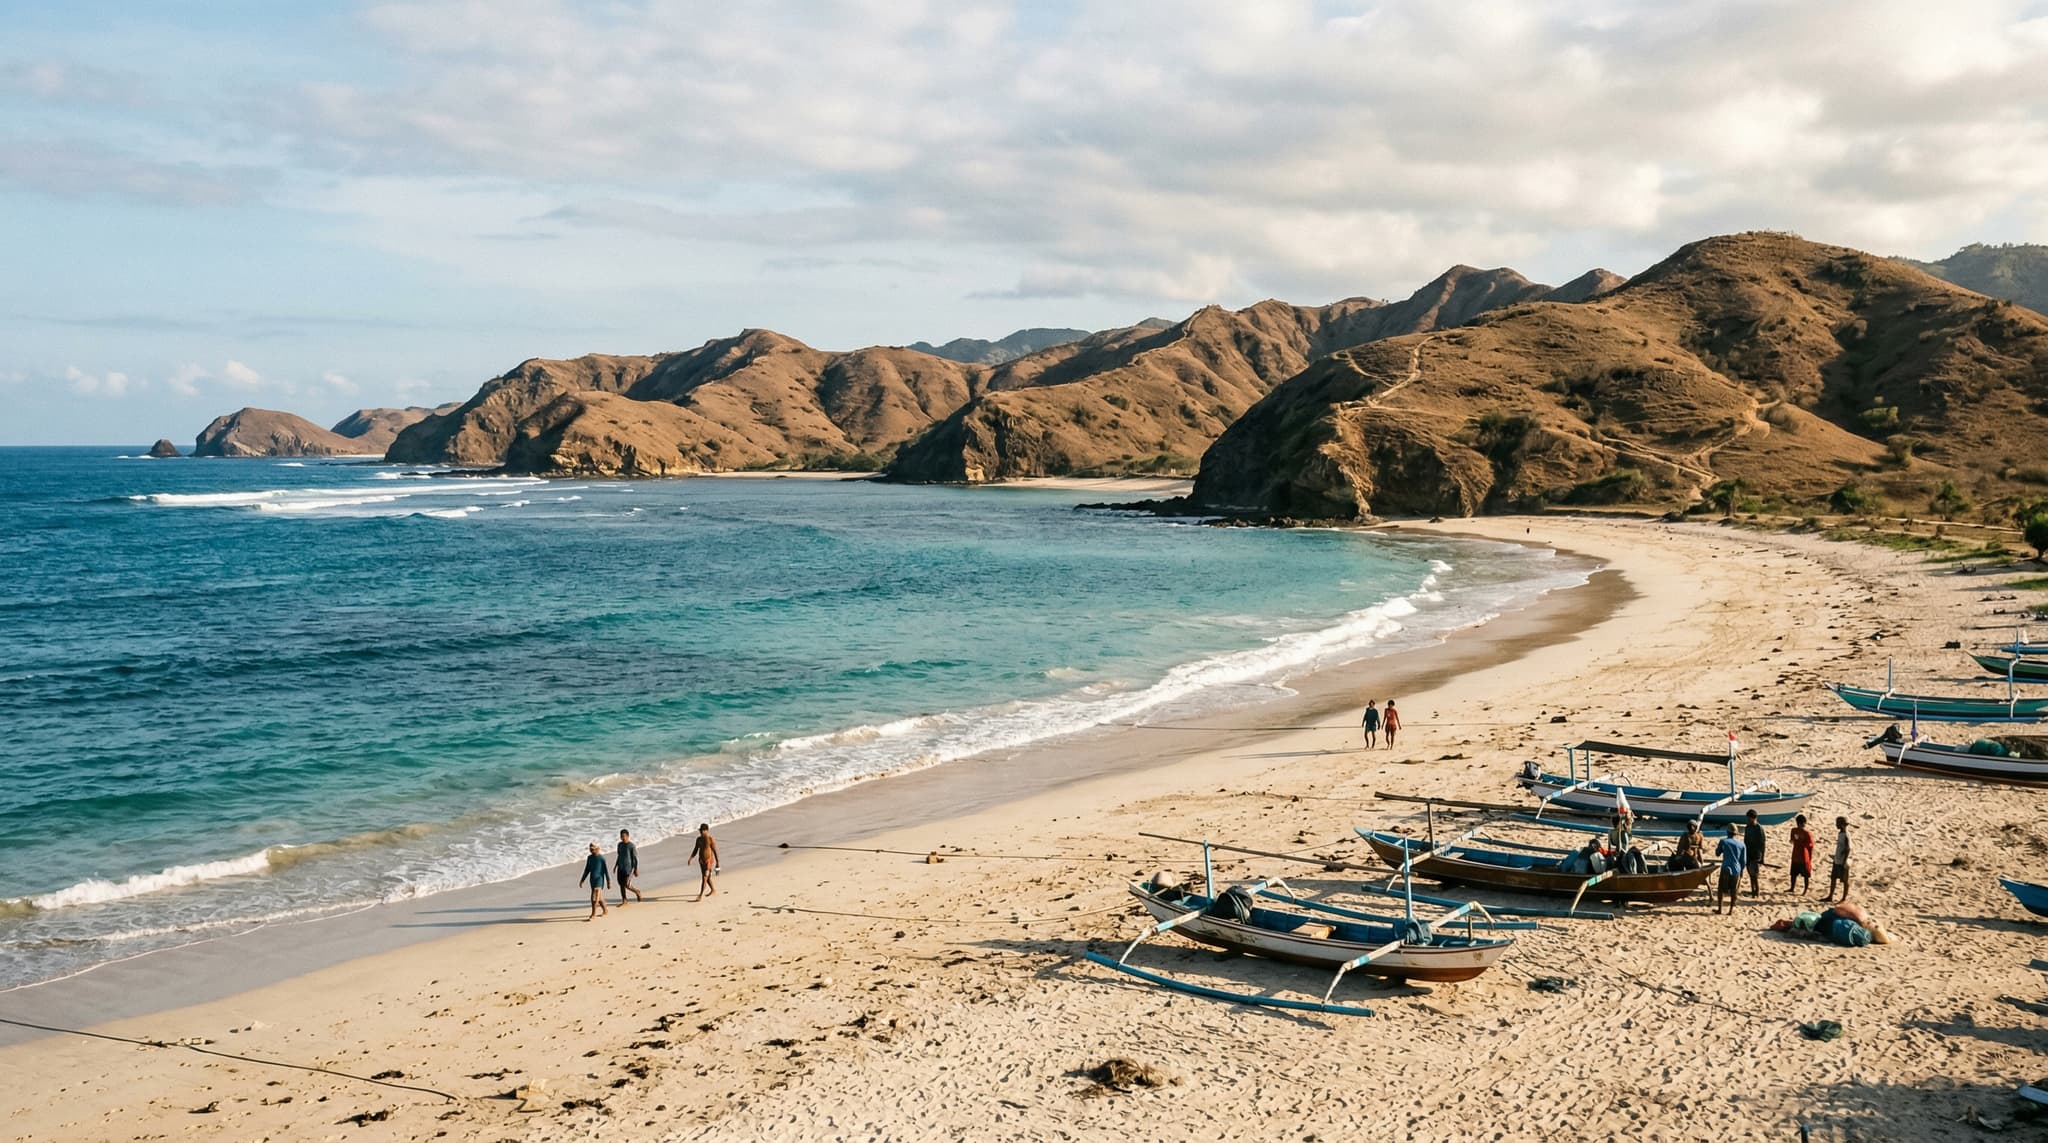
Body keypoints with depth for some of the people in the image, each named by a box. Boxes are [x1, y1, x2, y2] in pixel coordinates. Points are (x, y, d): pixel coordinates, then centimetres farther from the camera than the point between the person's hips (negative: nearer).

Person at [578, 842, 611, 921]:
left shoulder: (601, 858, -12)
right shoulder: (589, 858, 7)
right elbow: (587, 870, 16)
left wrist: (609, 882, -8)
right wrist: (582, 880, 14)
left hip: (599, 879, -7)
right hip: (592, 879, 7)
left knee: (594, 897, -13)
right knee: (599, 897, 17)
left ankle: (593, 915, -11)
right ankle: (605, 910, 35)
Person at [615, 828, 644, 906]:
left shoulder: (632, 846, -13)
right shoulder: (620, 844, 7)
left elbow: (635, 858, -11)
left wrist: (636, 870, -12)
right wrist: (615, 866, 20)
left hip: (628, 868, -7)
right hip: (620, 868, 7)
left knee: (627, 885, -9)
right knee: (621, 884, 6)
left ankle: (637, 891, 19)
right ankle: (624, 901, 16)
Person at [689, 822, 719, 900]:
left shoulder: (710, 840, -16)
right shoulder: (699, 839, 3)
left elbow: (715, 851, -13)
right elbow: (695, 850, 12)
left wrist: (718, 864, -12)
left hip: (709, 861, -7)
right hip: (701, 861, 7)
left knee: (705, 878, -10)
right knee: (707, 878, 20)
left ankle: (701, 895, -8)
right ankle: (713, 889, 41)